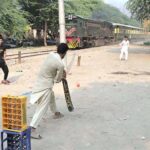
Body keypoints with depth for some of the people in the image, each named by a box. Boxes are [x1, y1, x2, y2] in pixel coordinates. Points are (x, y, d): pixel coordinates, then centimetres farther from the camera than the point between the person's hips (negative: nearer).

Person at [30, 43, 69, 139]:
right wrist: (62, 77, 11)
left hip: (41, 81, 9)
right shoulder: (60, 64, -22)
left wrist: (62, 72, 12)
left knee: (51, 97, 32)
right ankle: (32, 129, -14)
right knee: (43, 108, -9)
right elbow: (57, 80, -10)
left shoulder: (51, 54, -1)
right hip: (46, 85, -9)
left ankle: (56, 113, 55)